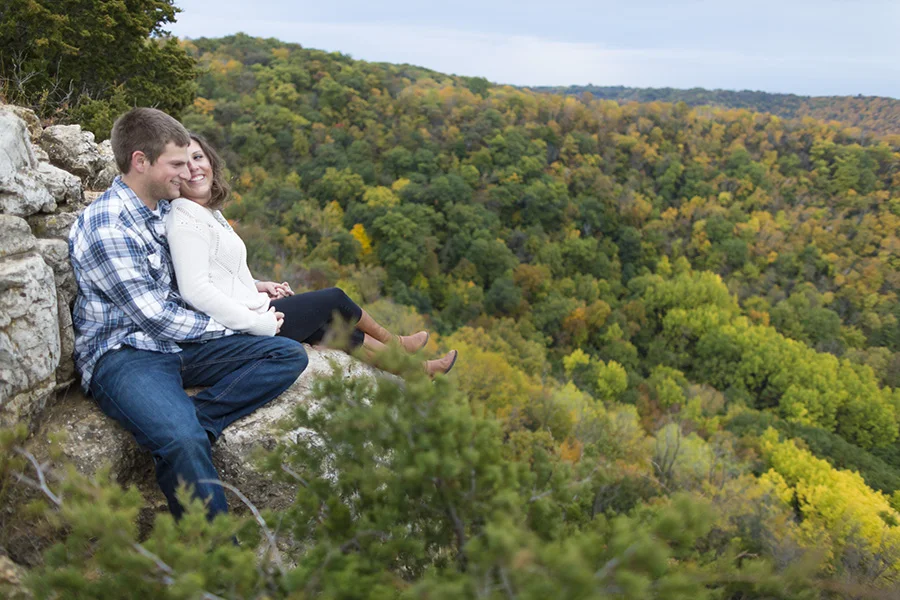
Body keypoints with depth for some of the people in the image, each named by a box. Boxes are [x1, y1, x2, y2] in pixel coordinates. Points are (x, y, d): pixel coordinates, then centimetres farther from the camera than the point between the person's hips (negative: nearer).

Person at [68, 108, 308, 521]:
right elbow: (154, 315, -15)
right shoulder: (105, 228, -16)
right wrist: (234, 325, -6)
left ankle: (186, 421, -22)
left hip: (176, 343, 9)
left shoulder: (162, 208, 11)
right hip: (121, 353, -8)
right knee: (183, 442, -37)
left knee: (289, 355, -8)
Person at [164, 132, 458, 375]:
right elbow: (195, 290, -28)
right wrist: (262, 324, -25)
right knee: (334, 299, 7)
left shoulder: (207, 212, 10)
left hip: (249, 314, 9)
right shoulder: (185, 222, -21)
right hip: (243, 332, -9)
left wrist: (257, 286, 5)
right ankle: (397, 343, 35)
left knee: (334, 325, 17)